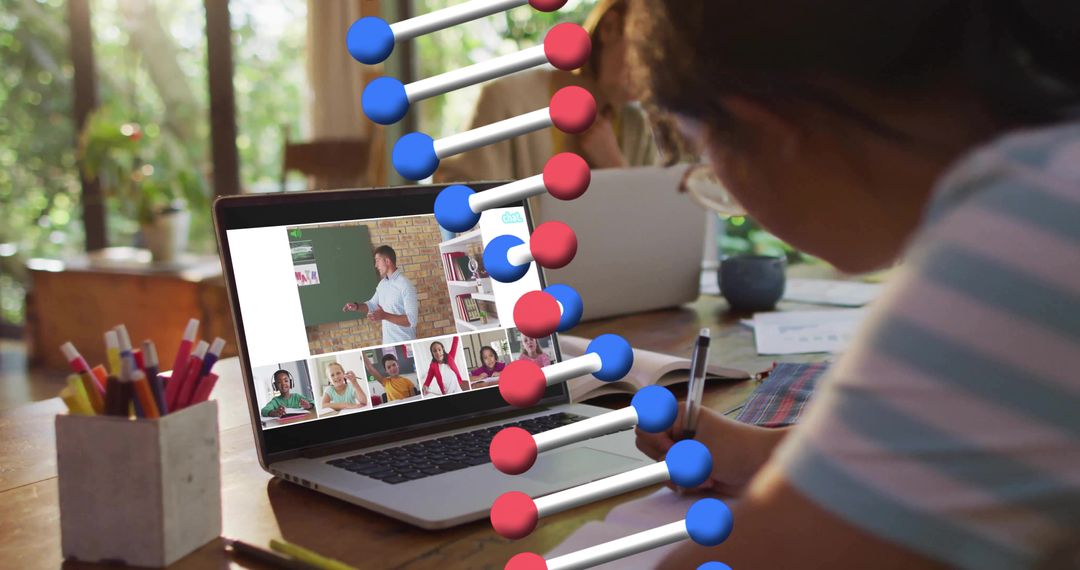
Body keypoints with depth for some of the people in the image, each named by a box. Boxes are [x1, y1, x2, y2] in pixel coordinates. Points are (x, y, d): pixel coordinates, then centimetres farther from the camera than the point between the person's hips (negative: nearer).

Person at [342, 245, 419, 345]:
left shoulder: (405, 285, -17)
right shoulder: (382, 284, 8)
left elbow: (412, 320, -23)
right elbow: (372, 305, 24)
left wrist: (385, 316, -31)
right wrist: (357, 306, 4)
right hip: (387, 343, 7)